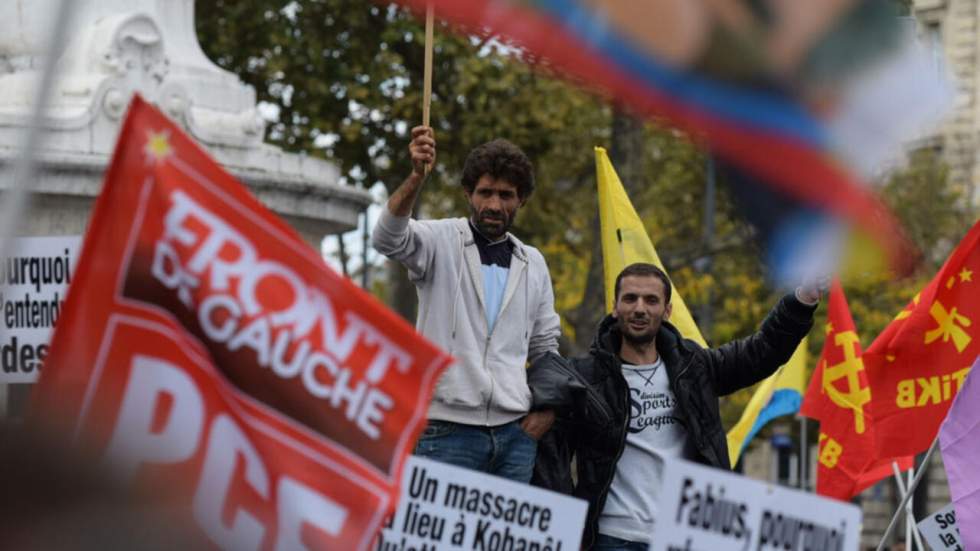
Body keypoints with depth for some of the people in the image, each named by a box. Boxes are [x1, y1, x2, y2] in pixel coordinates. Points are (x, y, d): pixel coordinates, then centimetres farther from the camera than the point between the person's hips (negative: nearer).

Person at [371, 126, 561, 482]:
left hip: (515, 431, 5)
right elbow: (388, 238, -22)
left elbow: (545, 346, 24)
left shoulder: (532, 263, 16)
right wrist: (417, 176, -39)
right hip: (448, 427, -4)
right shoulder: (441, 242, 1)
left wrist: (549, 406, 7)